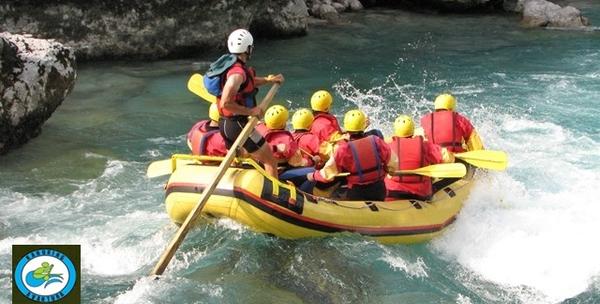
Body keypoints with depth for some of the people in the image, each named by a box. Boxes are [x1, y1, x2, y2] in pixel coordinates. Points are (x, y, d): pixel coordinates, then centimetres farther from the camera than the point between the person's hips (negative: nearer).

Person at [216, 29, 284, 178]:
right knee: (270, 160, 0)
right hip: (238, 125, -10)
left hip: (225, 124, 10)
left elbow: (248, 82, 27)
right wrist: (251, 111, -23)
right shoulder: (237, 73, -23)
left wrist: (269, 80, 24)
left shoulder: (230, 66, 7)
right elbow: (225, 103, -30)